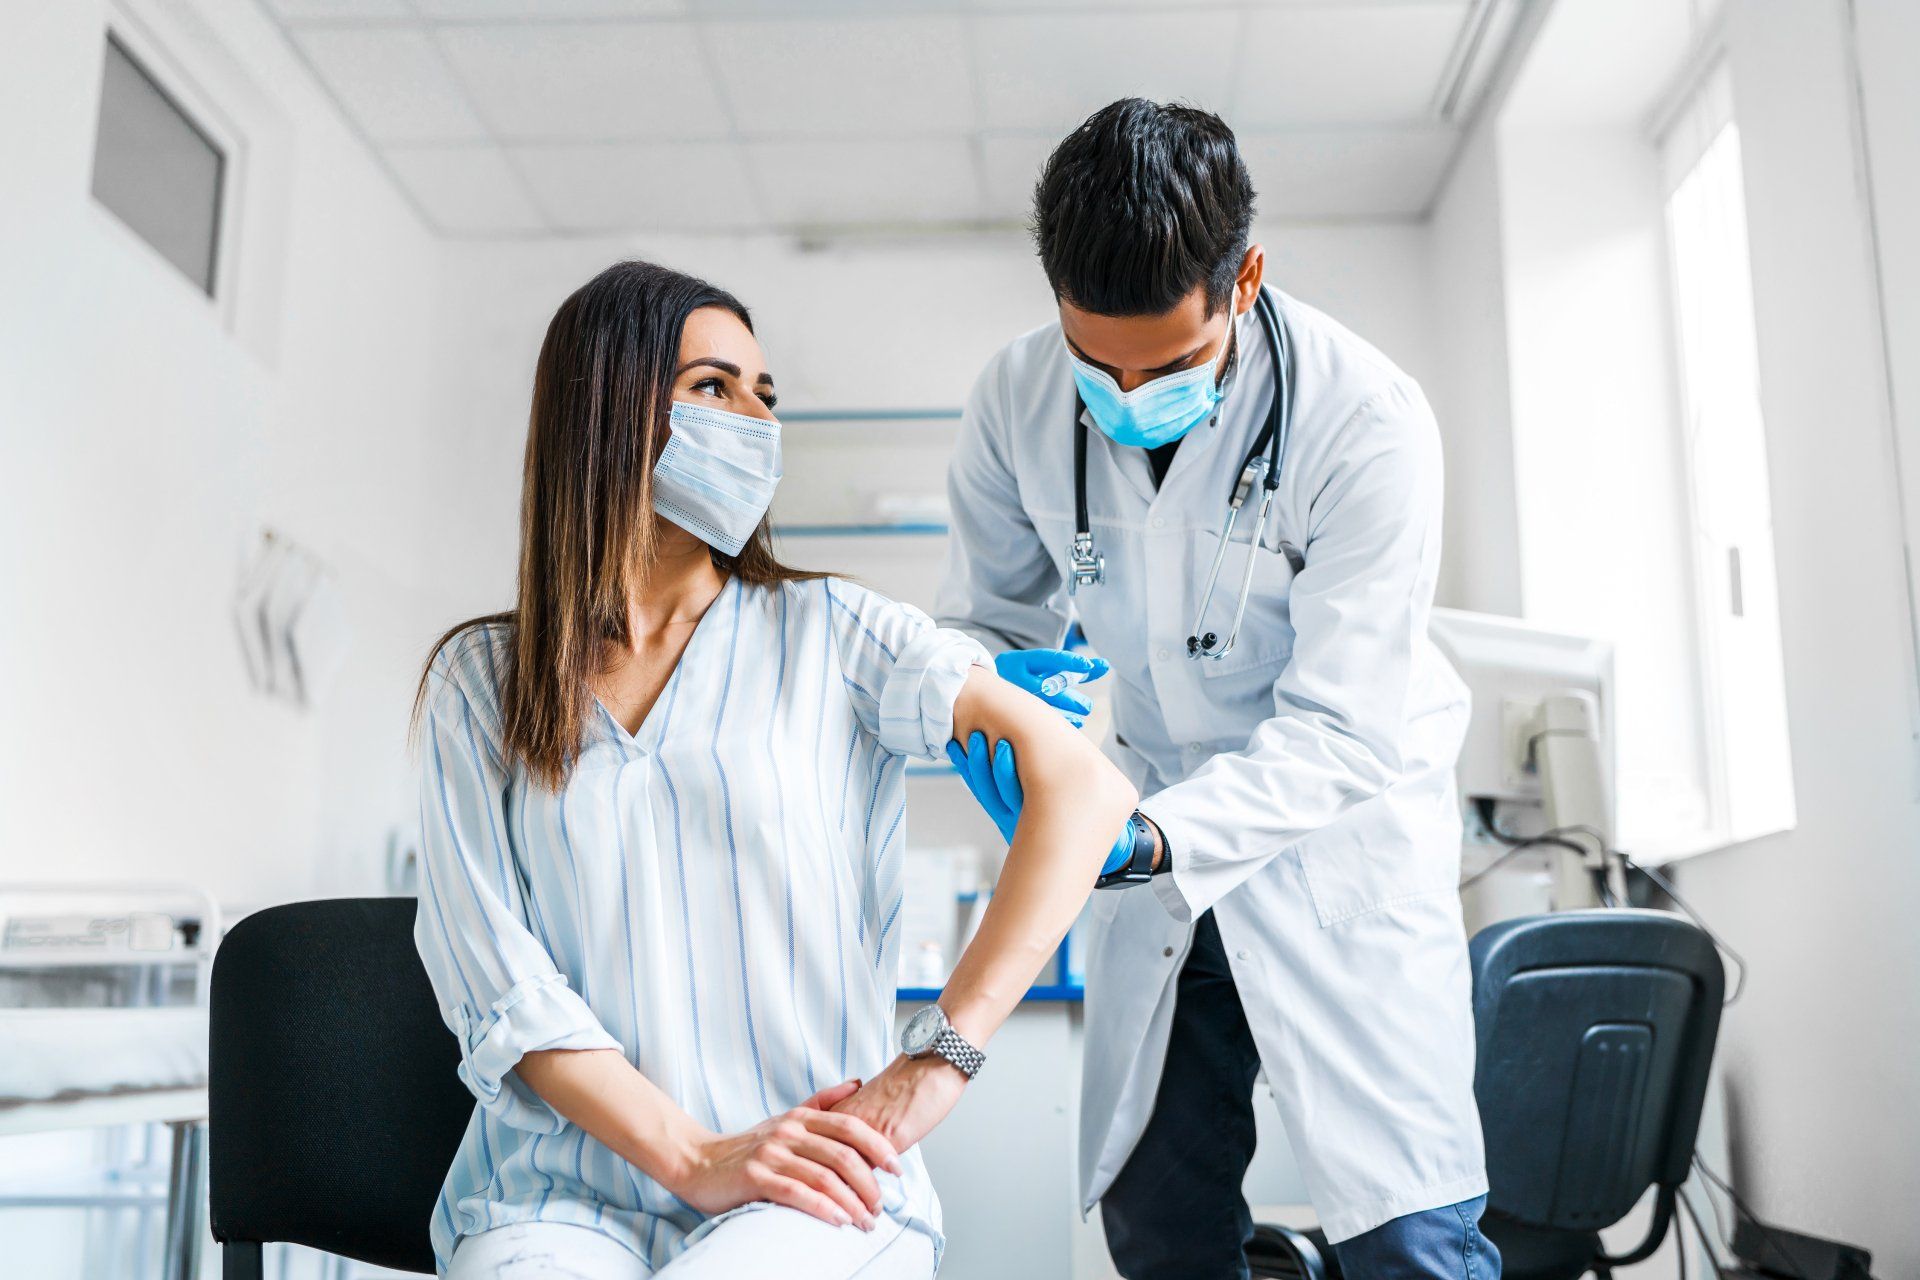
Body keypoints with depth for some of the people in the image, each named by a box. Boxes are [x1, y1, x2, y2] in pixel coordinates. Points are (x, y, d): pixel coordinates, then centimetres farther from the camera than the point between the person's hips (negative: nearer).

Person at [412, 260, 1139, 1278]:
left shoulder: (827, 632, 6)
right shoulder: (478, 680, 10)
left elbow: (1086, 786, -5)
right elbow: (493, 976, 0)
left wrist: (939, 1060, -14)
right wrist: (697, 1159, -14)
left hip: (812, 1192, -1)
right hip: (565, 1183, 2)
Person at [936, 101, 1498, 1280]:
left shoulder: (1368, 420, -24)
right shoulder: (1020, 398, -11)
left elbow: (1342, 731, -23)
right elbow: (987, 610, 0)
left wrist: (1156, 837, -38)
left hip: (1343, 833, -4)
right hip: (1168, 832, 4)